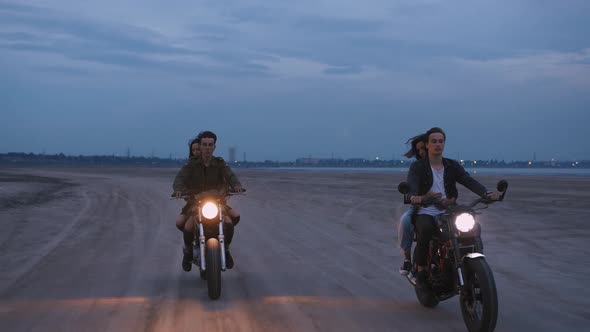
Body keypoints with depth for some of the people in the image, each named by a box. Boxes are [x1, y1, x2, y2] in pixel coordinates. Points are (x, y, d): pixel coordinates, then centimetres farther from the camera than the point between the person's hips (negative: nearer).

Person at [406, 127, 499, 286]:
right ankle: (420, 268, -16)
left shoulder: (453, 166, 14)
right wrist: (414, 197, -43)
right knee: (426, 230, -37)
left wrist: (486, 193, -23)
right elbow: (411, 184, -17)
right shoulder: (417, 167, 3)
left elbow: (469, 181, -2)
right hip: (425, 213, -3)